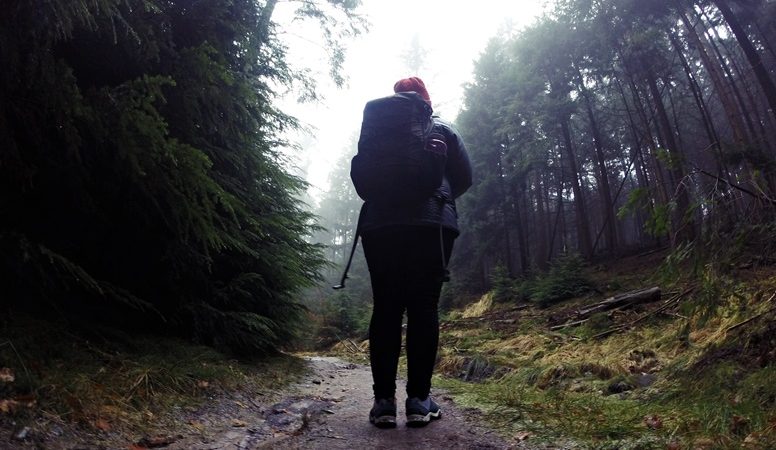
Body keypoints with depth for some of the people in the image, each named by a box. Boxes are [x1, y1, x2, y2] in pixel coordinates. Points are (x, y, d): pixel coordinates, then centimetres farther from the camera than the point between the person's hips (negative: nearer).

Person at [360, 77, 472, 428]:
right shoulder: (442, 129, 15)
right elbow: (464, 177, 14)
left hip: (379, 225, 2)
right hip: (431, 225, -1)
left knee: (385, 309, 1)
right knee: (424, 308, -1)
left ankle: (384, 401, -1)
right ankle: (419, 399, -2)